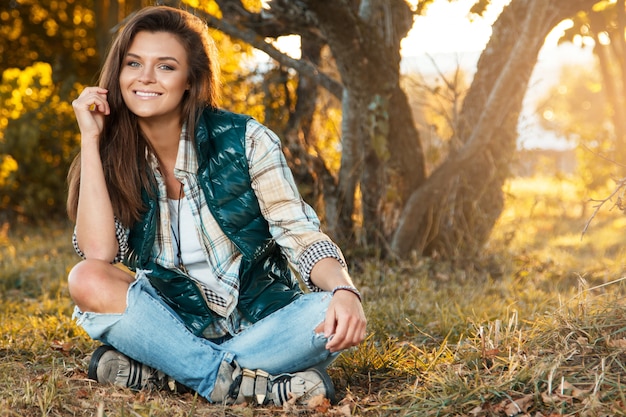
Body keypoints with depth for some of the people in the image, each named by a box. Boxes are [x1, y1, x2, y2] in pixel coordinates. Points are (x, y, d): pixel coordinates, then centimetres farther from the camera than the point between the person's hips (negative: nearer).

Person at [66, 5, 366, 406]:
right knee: (86, 281, -25)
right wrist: (90, 139, -14)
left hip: (260, 321, -1)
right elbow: (99, 253, -16)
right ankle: (236, 382, -26)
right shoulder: (112, 159, 0)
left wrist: (344, 291, -33)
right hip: (175, 323, 1)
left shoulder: (244, 140, -7)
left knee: (336, 317, -32)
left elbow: (301, 236, -12)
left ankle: (157, 371, -23)